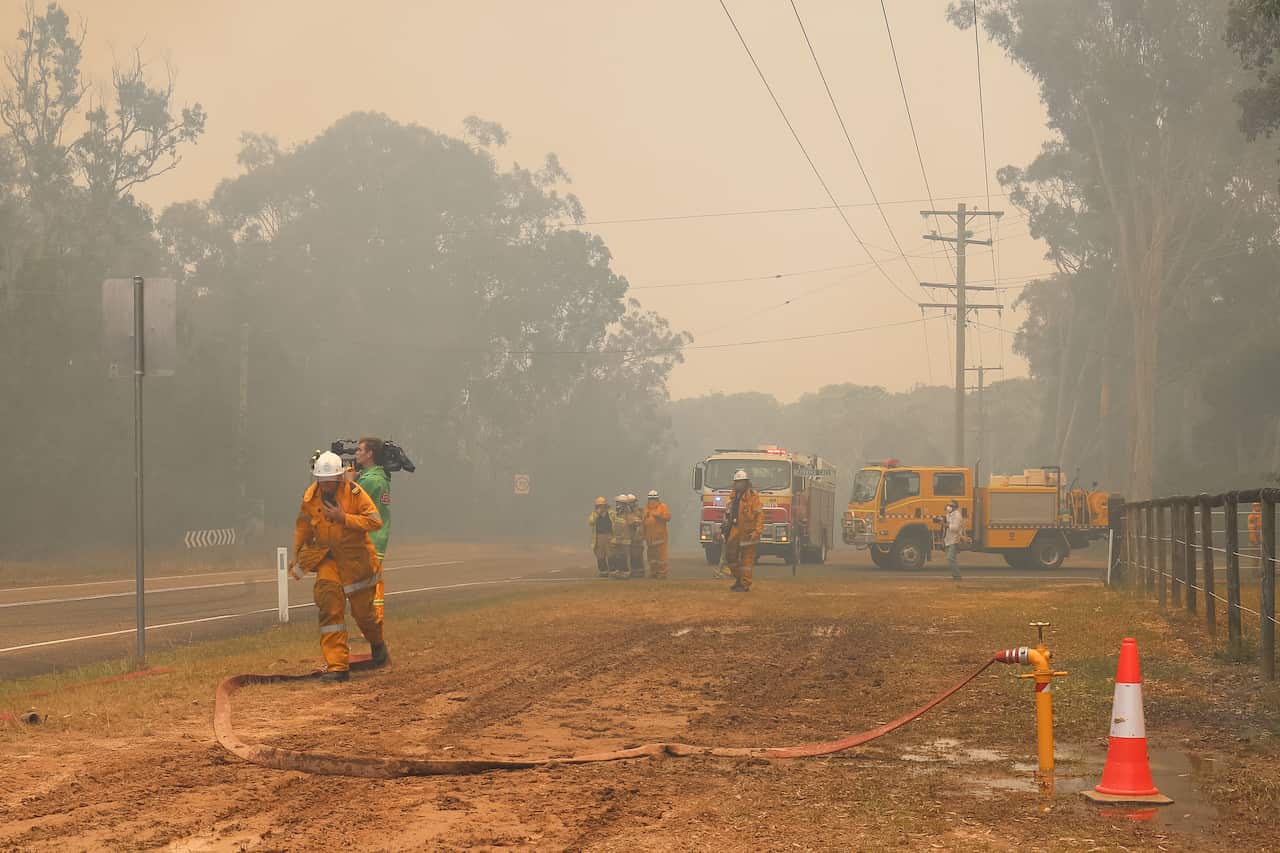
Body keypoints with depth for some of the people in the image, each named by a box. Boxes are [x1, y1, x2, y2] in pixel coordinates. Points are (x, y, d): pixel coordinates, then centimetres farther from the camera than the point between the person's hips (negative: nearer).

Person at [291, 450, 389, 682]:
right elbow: (302, 528, 11)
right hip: (326, 558, 3)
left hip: (356, 558, -3)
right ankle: (337, 666, -10)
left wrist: (344, 518, -28)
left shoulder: (354, 493, -16)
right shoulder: (310, 496, -3)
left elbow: (376, 521, -22)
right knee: (330, 609, -11)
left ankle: (378, 644, 40)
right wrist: (297, 558, 14)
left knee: (362, 609, 6)